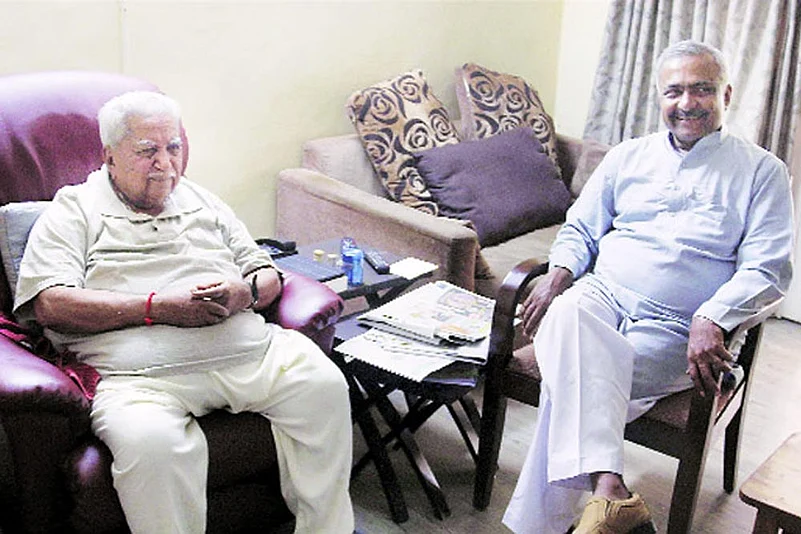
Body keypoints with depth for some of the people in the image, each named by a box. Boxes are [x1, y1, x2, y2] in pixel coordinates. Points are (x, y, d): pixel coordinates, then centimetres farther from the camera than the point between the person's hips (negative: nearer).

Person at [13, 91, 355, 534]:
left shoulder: (202, 201, 25)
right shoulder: (73, 210, 10)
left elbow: (268, 274, 23)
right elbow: (52, 304, -5)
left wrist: (246, 293, -3)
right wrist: (157, 307, -13)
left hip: (247, 348, 5)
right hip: (142, 373, -4)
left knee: (323, 385, -19)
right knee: (151, 441, -36)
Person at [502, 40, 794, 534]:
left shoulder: (761, 171, 8)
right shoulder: (628, 156, 20)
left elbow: (767, 269, -2)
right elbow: (580, 228, 20)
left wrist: (711, 320, -20)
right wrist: (558, 275, -2)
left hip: (676, 328, -2)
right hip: (602, 295, 2)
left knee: (573, 381, -31)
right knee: (566, 321, -37)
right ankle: (610, 493, -49)